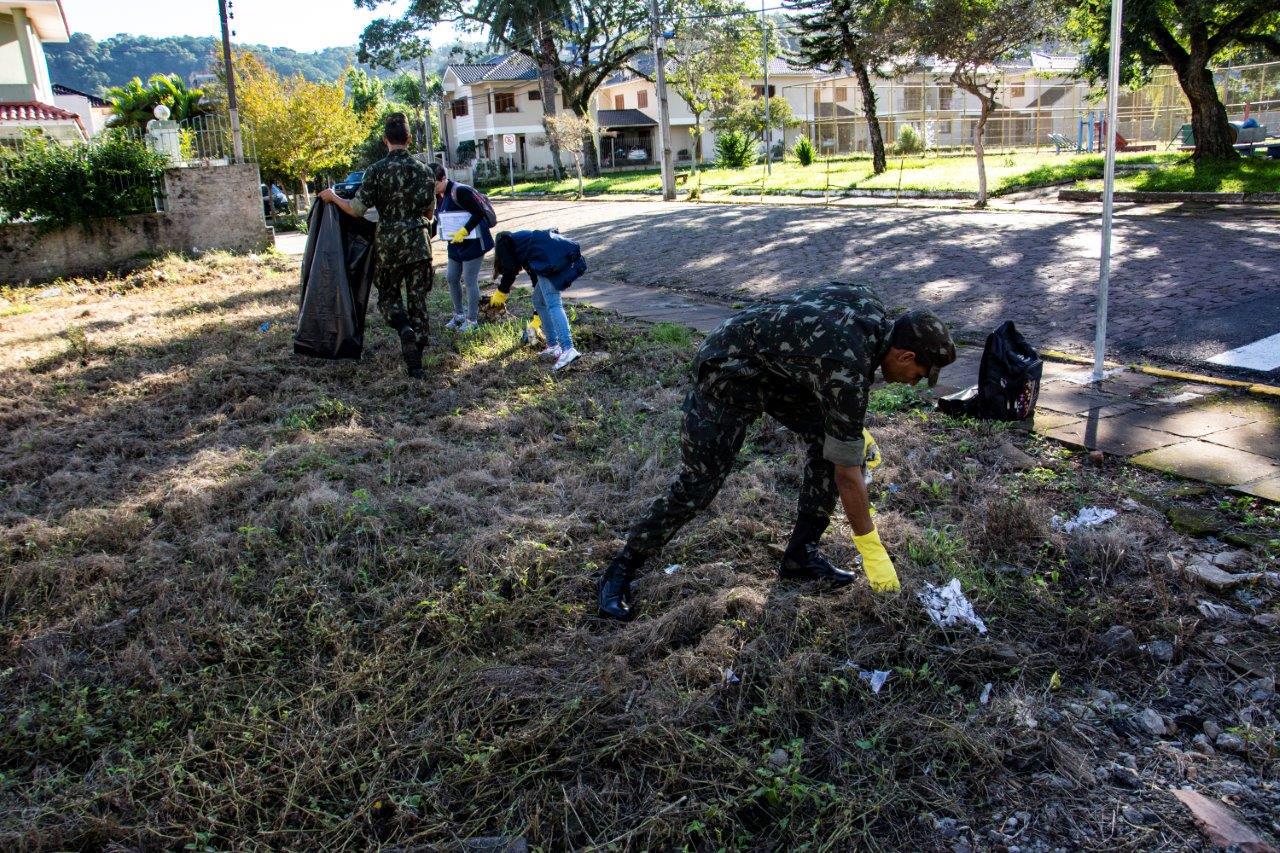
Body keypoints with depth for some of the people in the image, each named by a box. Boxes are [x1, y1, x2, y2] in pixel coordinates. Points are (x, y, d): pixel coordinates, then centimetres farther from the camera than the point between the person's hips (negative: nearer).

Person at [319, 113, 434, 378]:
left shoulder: (376, 170, -7)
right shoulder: (424, 170, 2)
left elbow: (356, 210, -7)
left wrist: (333, 197, 10)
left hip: (388, 245, -2)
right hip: (418, 244, 2)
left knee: (388, 295, 16)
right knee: (418, 301, 7)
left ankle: (404, 328, -15)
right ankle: (415, 362, 7)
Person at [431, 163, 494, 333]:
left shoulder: (459, 192, -21)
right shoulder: (439, 195, 6)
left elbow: (479, 213, -25)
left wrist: (464, 231, -32)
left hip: (473, 242, -9)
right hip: (456, 244, 9)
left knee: (469, 281, -4)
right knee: (452, 278, 12)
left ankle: (472, 320, 7)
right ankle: (459, 314, 28)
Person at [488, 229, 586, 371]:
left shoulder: (503, 239, 19)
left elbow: (510, 269, 2)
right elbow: (537, 279, 39)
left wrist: (501, 292, 18)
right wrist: (537, 319, 44)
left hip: (549, 258, -8)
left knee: (553, 304, -13)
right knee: (539, 300, 19)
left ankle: (568, 349, -26)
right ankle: (553, 346, 17)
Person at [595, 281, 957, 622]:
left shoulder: (869, 301, -8)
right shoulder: (848, 371, -31)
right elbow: (847, 475, -24)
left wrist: (854, 427, 16)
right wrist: (872, 552, -13)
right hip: (727, 374, -9)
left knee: (829, 437, 1)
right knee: (696, 486, -7)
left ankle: (801, 554, 10)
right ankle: (619, 572, 9)